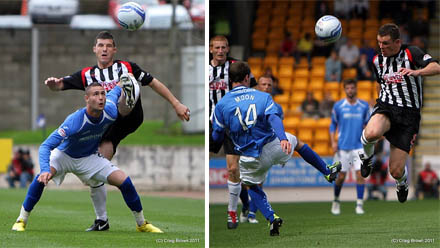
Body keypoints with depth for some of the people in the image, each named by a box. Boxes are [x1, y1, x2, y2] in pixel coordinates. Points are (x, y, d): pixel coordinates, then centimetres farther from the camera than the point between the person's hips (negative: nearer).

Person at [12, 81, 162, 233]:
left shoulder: (110, 113, -22)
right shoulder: (75, 121, -37)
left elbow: (112, 95, 3)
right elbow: (45, 146, -39)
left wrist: (121, 85, 24)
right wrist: (45, 170, -54)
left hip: (89, 158, 4)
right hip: (64, 155, -4)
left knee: (124, 181, -11)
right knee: (42, 178, -33)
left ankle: (142, 224, 9)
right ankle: (22, 220, -19)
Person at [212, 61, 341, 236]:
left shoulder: (221, 105, -5)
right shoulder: (262, 96, -3)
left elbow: (217, 138, -1)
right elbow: (274, 118, -21)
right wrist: (283, 139, -37)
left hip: (250, 159, -1)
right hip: (273, 147, 1)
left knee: (252, 187, 26)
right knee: (297, 142, 33)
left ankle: (271, 217, 4)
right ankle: (328, 171, 48)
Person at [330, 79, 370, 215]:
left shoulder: (364, 106, 5)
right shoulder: (338, 106, 2)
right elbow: (333, 125, 8)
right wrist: (333, 142, -3)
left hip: (359, 146, 1)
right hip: (343, 146, -1)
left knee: (360, 174, -10)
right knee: (341, 176, 2)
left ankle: (359, 204, -4)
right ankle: (336, 201, 24)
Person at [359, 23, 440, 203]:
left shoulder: (411, 53, -4)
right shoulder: (377, 60, 12)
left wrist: (416, 72, -37)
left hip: (409, 114, -3)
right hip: (386, 107, 3)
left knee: (396, 171, -5)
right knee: (372, 133, -38)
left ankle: (402, 183, 36)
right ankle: (367, 156, -1)